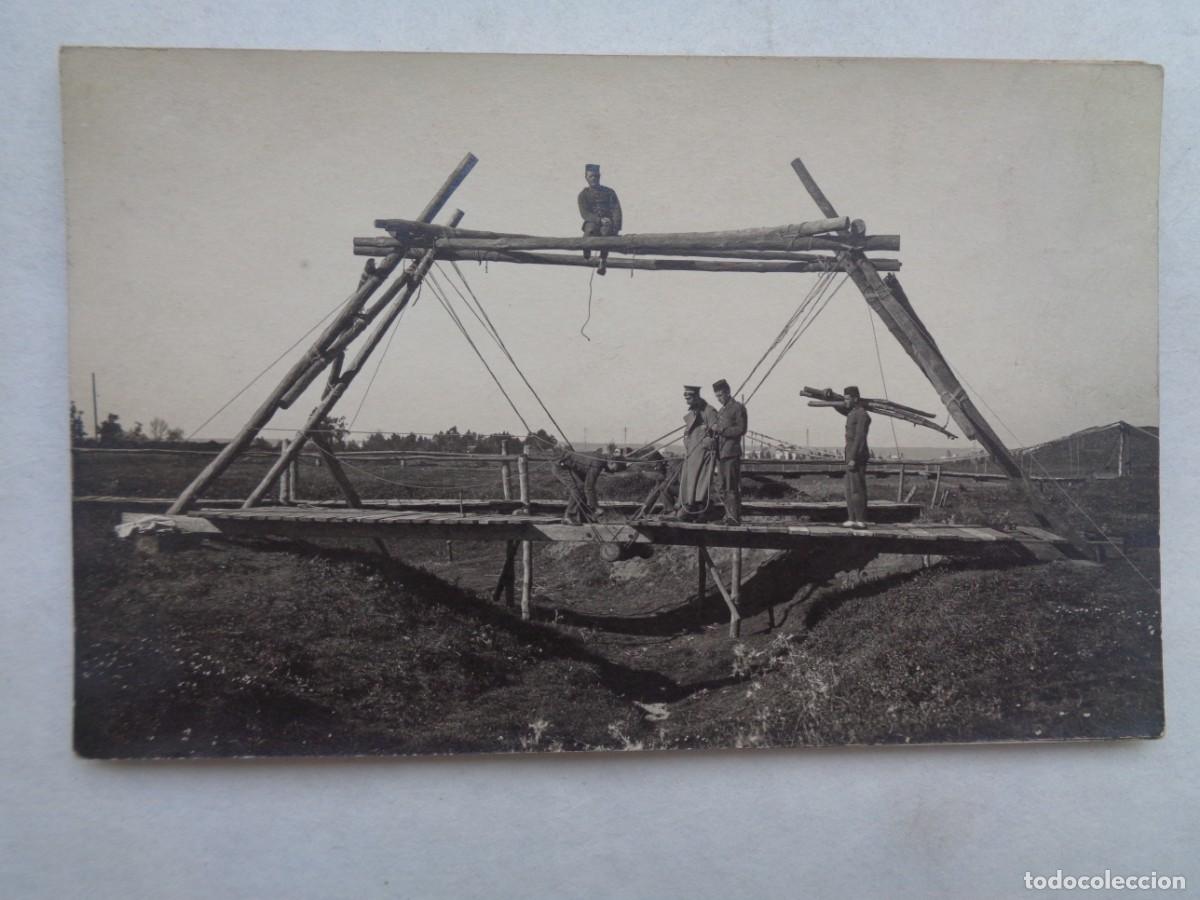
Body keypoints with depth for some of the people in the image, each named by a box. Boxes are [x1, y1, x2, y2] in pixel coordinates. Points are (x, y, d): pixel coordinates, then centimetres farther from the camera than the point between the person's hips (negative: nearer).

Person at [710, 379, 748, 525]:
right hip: (720, 453, 8)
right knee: (723, 488, 8)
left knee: (732, 487, -8)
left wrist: (721, 429, -14)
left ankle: (735, 517, -6)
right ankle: (728, 515, 13)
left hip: (732, 453, -8)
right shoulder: (721, 411, 21)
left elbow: (741, 429, -11)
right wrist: (714, 437, 6)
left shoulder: (738, 408, -3)